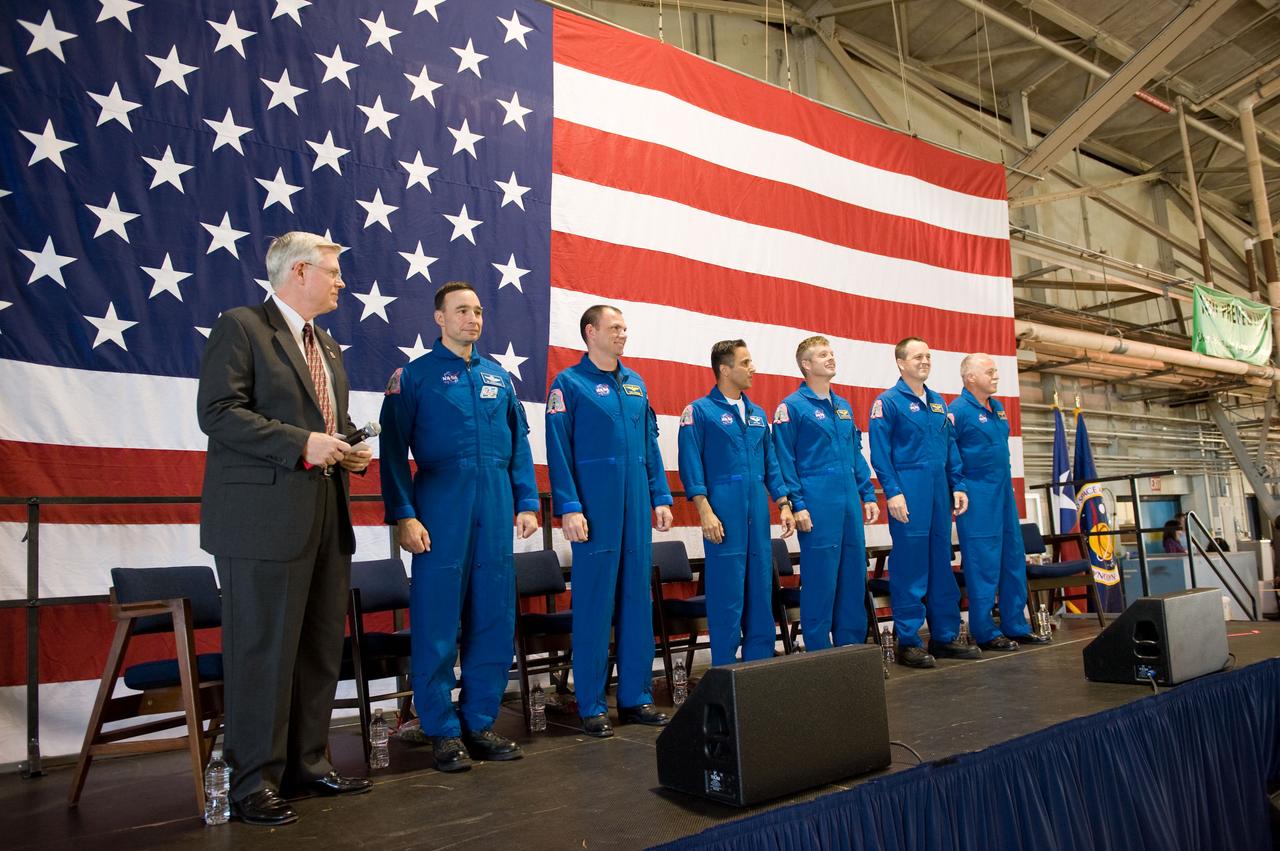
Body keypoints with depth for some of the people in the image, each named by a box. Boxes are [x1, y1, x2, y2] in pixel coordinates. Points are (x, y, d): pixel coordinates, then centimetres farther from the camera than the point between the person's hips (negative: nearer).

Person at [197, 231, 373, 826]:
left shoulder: (327, 346, 20)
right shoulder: (241, 327, -4)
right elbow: (218, 412, -14)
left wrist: (349, 451, 5)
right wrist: (301, 444, -20)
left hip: (326, 516, 8)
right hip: (264, 518, -8)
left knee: (321, 648, 12)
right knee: (264, 650, -1)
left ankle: (307, 762, 25)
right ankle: (253, 783, 12)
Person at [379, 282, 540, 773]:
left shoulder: (498, 378, 15)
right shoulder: (414, 376, 2)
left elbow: (519, 444, 16)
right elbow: (394, 450, -3)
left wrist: (526, 503, 8)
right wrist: (403, 515, -11)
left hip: (495, 514, 4)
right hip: (441, 515, -4)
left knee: (494, 621, 7)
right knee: (437, 623, 1)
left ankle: (479, 722, 21)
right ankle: (442, 730, 15)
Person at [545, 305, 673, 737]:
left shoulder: (635, 383, 14)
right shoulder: (569, 383, -3)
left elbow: (650, 444, 15)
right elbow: (559, 450, -9)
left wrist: (661, 498, 10)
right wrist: (569, 507, -15)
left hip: (636, 507, 6)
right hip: (596, 507, -6)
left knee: (637, 599, 10)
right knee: (594, 604, 0)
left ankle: (636, 696, 21)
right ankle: (592, 706, 11)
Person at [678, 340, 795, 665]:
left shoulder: (758, 414, 16)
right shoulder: (700, 411, -3)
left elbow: (771, 464, 18)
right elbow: (691, 466, -8)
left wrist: (783, 504, 10)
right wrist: (705, 511, -16)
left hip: (759, 515, 6)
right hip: (724, 515, -6)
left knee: (761, 591, 10)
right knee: (726, 593, -1)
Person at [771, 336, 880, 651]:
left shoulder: (844, 406, 17)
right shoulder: (792, 406, -4)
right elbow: (785, 460, -8)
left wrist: (868, 495, 14)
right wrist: (797, 505, -13)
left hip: (849, 503, 7)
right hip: (818, 506, -6)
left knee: (854, 574, 9)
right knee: (820, 579, -1)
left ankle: (851, 646, 21)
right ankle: (818, 655, 10)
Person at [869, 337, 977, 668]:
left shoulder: (938, 401, 16)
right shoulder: (888, 401, -5)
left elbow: (950, 448, 18)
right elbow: (880, 452, -11)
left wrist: (958, 486, 11)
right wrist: (892, 492, -17)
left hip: (939, 491, 7)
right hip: (908, 492, -7)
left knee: (942, 564, 11)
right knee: (909, 566, -2)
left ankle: (945, 636, 21)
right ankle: (908, 643, 6)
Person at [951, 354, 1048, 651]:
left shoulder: (998, 407, 14)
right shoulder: (959, 410, -12)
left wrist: (1005, 484, 20)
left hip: (1004, 492, 8)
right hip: (978, 496, -8)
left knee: (1014, 560, 11)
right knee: (983, 564, -2)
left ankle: (1016, 626, 21)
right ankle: (985, 633, 7)